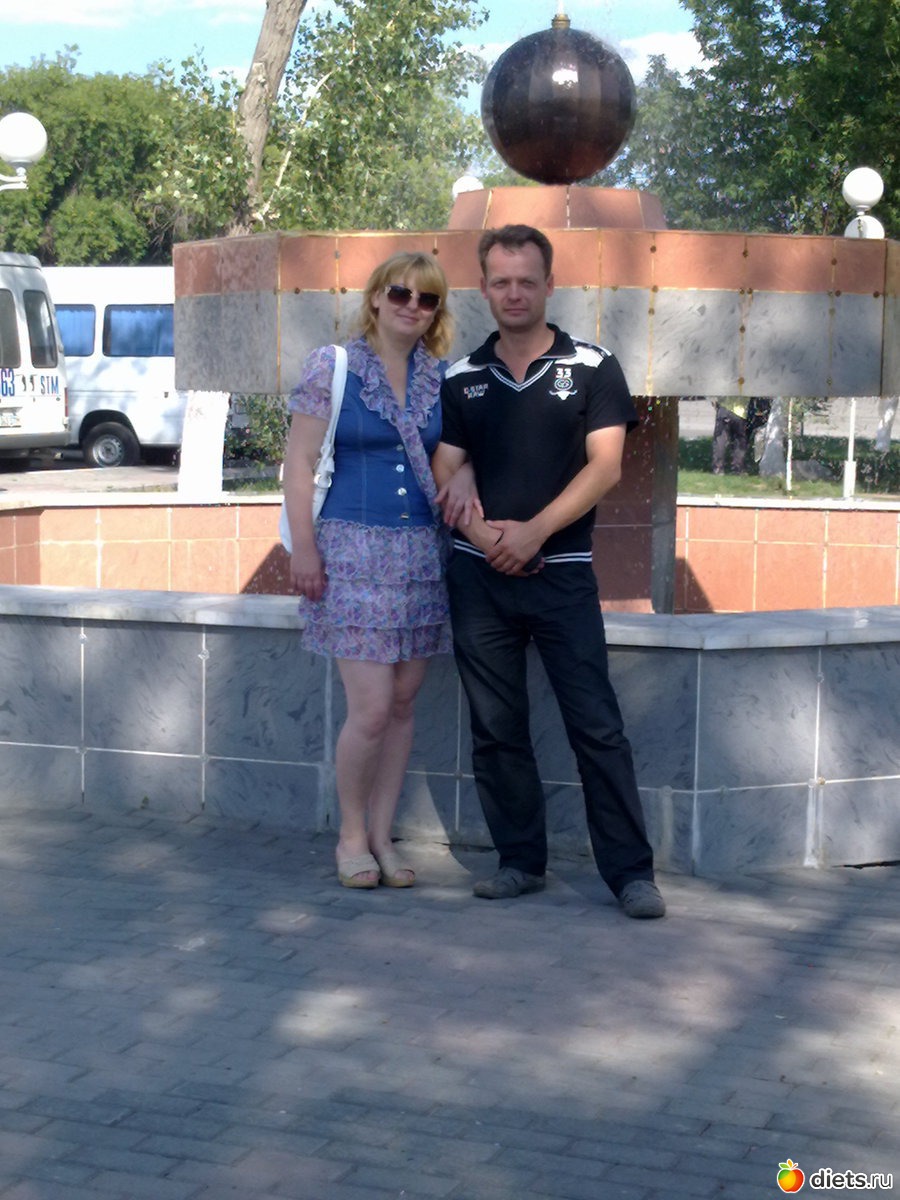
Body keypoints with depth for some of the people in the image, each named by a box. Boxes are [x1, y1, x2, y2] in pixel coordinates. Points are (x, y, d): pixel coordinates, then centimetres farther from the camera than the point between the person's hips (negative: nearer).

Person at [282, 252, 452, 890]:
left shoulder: (443, 377, 9)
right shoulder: (332, 366, -1)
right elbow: (300, 461, -2)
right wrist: (304, 548, -9)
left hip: (423, 552, 4)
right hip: (353, 550, -4)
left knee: (403, 703, 8)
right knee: (372, 709, -8)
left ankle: (382, 835, 21)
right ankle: (352, 834, 13)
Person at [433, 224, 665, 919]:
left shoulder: (592, 368, 2)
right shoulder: (461, 380, 10)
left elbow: (605, 466, -6)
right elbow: (446, 472, 6)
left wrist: (533, 532, -15)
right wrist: (481, 531, -13)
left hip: (563, 570, -3)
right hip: (479, 575, 3)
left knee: (596, 724, -5)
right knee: (496, 727, 7)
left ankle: (630, 869, 0)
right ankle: (521, 861, 17)